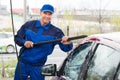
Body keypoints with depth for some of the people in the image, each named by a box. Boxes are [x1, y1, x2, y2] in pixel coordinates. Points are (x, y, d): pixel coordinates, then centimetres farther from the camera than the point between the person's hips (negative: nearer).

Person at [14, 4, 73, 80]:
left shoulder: (55, 32, -6)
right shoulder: (29, 25, -2)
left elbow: (65, 48, -14)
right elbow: (17, 37, 7)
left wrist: (68, 44, -38)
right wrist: (24, 42, -16)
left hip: (38, 67, -1)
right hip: (23, 64, 1)